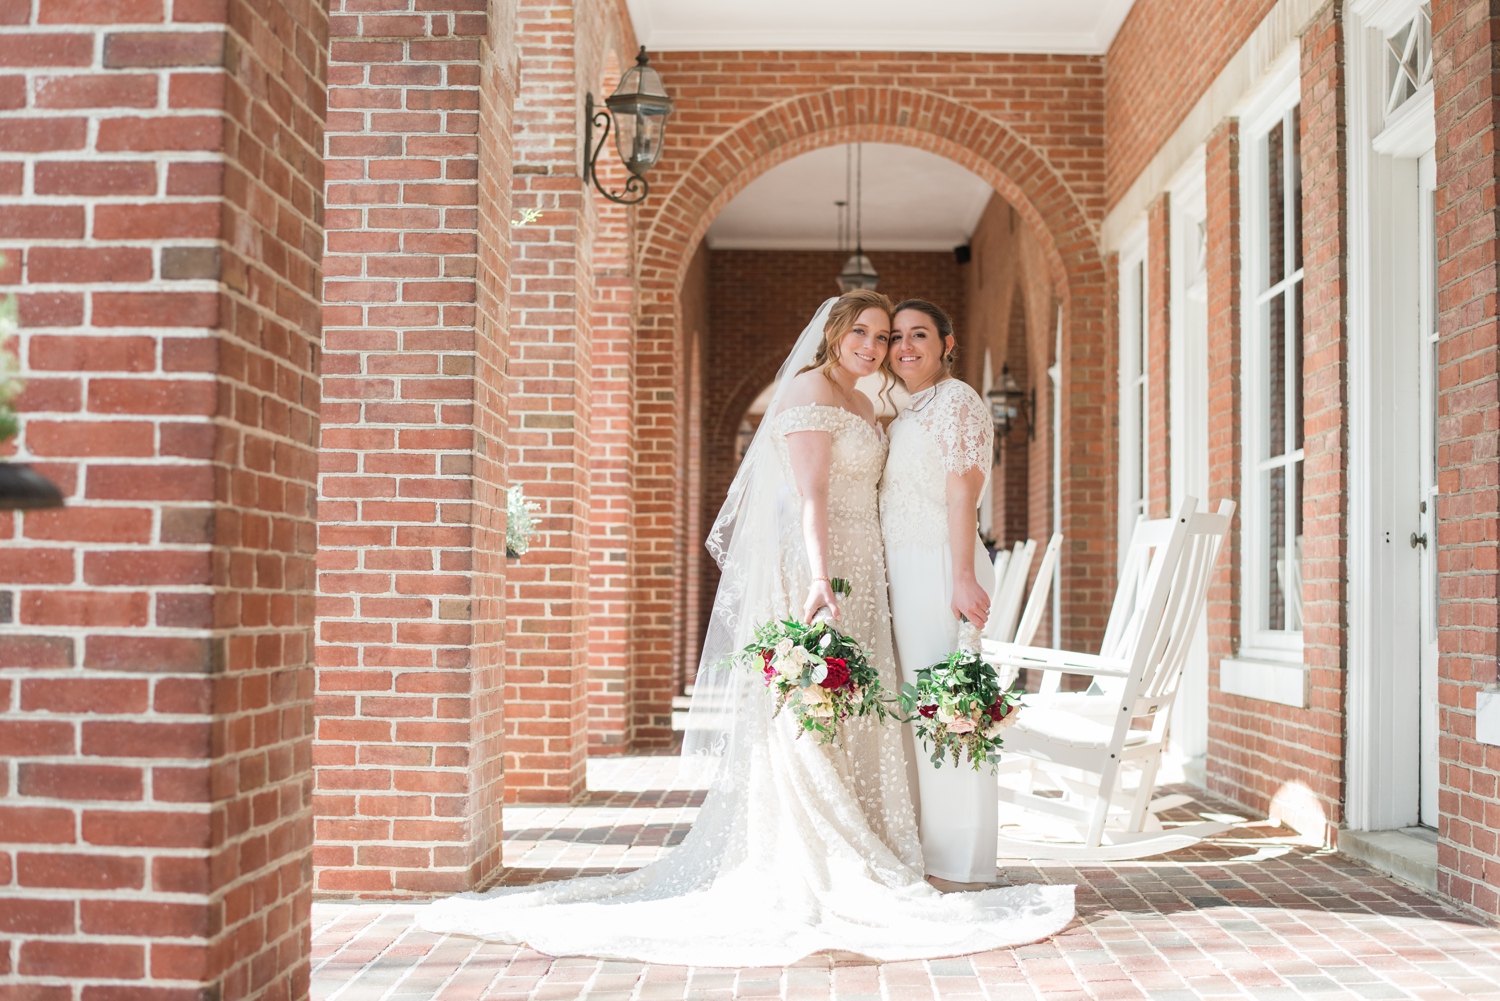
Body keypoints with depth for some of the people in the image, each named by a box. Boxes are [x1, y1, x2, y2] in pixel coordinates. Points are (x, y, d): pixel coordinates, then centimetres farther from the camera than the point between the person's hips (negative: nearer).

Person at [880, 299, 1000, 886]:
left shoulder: (955, 400, -5)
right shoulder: (907, 413, 22)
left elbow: (962, 494, -14)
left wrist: (963, 578, -21)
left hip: (941, 568, -9)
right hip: (905, 571, 9)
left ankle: (957, 865, -2)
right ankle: (928, 855, 14)